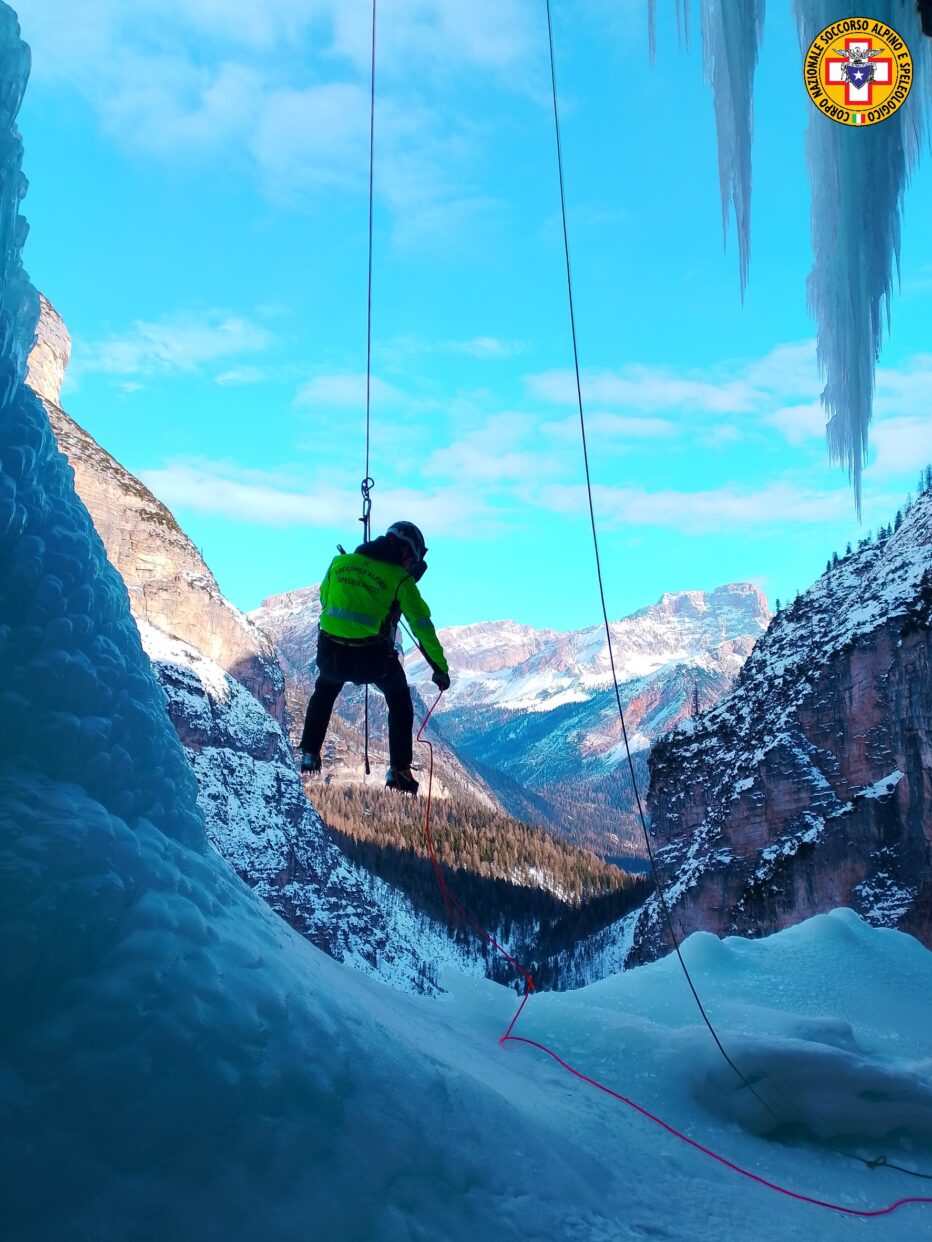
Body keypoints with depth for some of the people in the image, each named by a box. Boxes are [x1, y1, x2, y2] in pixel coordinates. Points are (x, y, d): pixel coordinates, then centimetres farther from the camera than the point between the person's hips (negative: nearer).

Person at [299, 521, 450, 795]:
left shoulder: (340, 561, 8)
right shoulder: (400, 578, -3)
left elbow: (323, 599, 23)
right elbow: (422, 626, -3)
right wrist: (440, 668, 5)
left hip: (330, 651, 3)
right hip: (372, 658, -3)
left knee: (323, 693, 35)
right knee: (400, 705, 22)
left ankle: (309, 755, 35)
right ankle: (398, 771, 17)